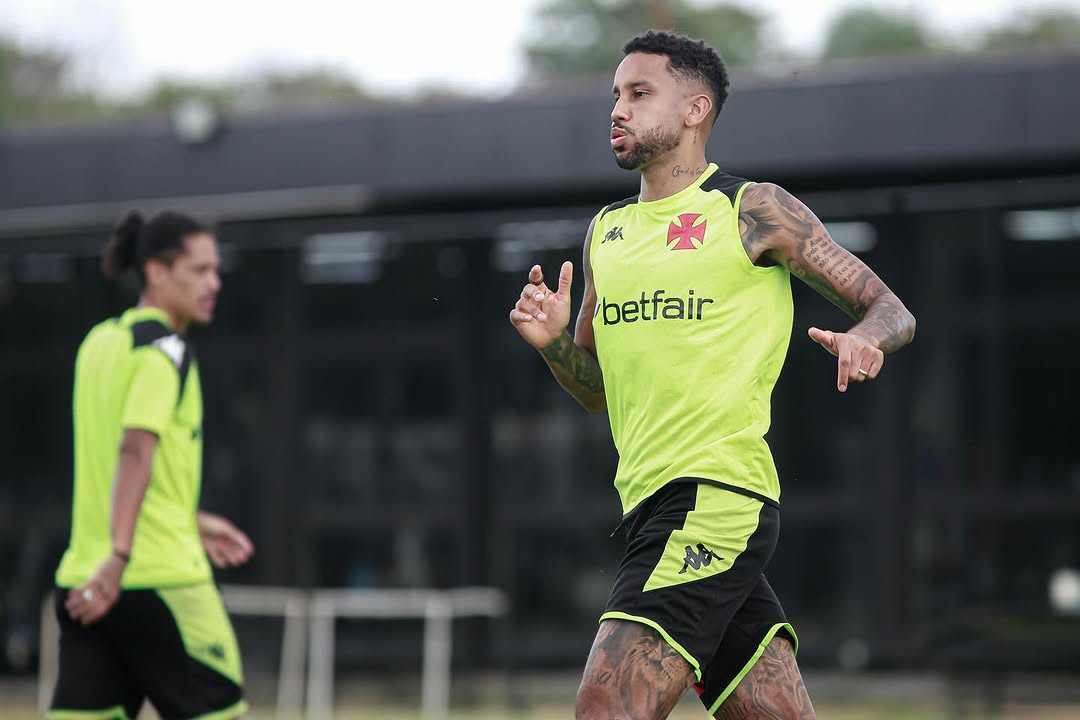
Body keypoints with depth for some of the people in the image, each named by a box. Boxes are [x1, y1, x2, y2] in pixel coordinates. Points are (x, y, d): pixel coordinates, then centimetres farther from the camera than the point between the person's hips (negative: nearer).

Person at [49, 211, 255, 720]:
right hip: (162, 577, -7)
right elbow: (136, 450, -22)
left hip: (85, 577, 7)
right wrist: (119, 556, -30)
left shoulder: (101, 342, 16)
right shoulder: (165, 347, -10)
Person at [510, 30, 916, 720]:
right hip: (654, 503, 7)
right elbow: (598, 390, 26)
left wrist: (865, 339, -19)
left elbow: (890, 310, 4)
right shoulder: (607, 231, 20)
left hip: (715, 497, -7)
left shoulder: (754, 210, 1)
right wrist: (553, 342, 5)